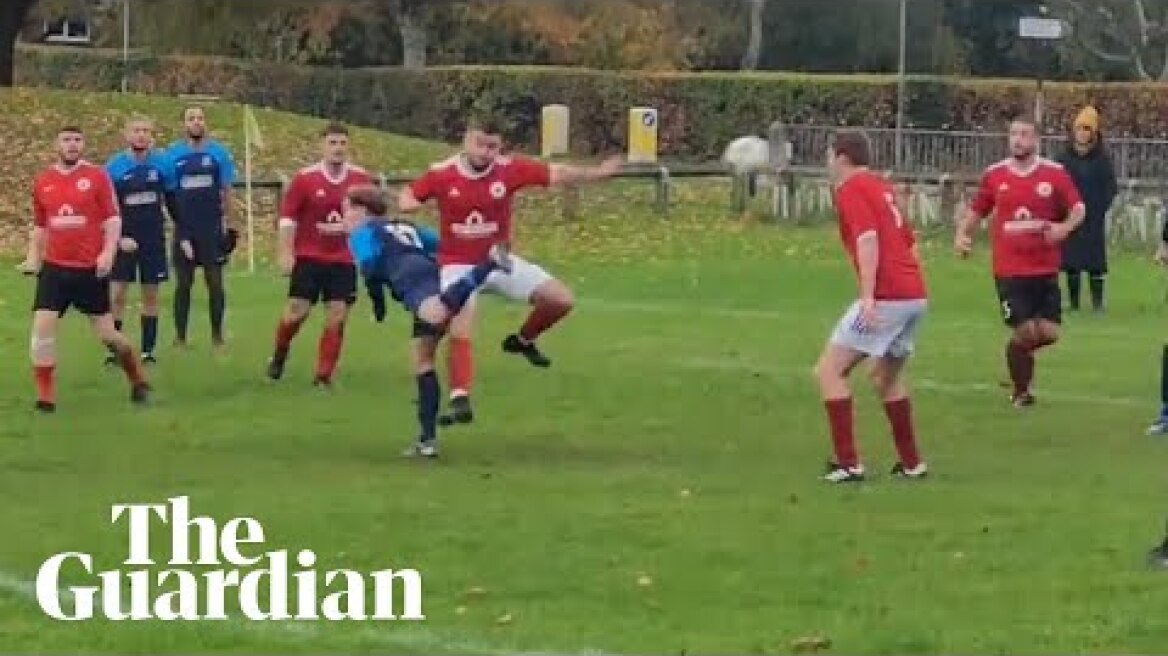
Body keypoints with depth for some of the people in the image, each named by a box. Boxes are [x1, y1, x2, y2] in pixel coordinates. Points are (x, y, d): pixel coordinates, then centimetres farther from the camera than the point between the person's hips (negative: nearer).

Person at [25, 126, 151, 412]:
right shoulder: (43, 181, 7)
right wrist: (33, 256, 9)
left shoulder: (97, 176, -3)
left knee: (106, 333, 3)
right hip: (55, 268, 3)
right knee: (42, 326, -10)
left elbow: (112, 219, -4)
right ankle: (45, 396, -1)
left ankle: (138, 380, 27)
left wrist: (108, 252, -16)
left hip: (91, 269, -3)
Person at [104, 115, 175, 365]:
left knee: (150, 294, 6)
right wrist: (119, 238, -12)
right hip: (123, 240, -1)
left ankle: (148, 350, 12)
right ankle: (113, 350, 2)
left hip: (153, 240, 2)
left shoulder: (161, 164, -1)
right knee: (117, 294, -4)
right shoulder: (114, 167, -5)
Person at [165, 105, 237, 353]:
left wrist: (226, 222, 0)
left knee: (215, 281, 1)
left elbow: (226, 190, 5)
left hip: (212, 228, -1)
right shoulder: (173, 154, 3)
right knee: (183, 282, 4)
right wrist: (177, 222, 1)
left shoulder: (218, 152, 2)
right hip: (184, 228, 1)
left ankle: (217, 335, 9)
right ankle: (180, 336, 10)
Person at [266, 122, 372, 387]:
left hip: (344, 260, 2)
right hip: (308, 257, -2)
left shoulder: (360, 178, 0)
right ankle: (279, 355, 23)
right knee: (297, 311, -5)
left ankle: (324, 375, 7)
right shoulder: (305, 178, -6)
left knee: (337, 317, -2)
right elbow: (288, 216, -4)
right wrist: (286, 253, -9)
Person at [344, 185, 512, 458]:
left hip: (414, 281, -8)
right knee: (423, 362, 15)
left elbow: (369, 264, 0)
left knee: (437, 315, -41)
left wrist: (378, 302, 12)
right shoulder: (405, 227, 40)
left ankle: (489, 263, -48)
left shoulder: (362, 233, 19)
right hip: (436, 275, 8)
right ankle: (428, 438, 14)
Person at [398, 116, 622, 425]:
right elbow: (408, 195, 1)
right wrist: (407, 203, -24)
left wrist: (598, 173, -21)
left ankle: (523, 340, 22)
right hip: (458, 266, -3)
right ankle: (460, 399, -11)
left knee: (561, 300, -4)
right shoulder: (441, 173, -13)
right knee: (460, 332, -17)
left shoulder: (510, 169, -12)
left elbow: (557, 174, -11)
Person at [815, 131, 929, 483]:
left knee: (829, 370, -3)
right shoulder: (881, 186, 21)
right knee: (887, 375, 25)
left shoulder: (851, 189, -4)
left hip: (886, 297, -9)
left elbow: (868, 240, -19)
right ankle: (911, 463, 26)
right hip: (916, 295, 9)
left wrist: (868, 297, -25)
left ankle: (848, 464, -8)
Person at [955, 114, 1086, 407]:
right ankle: (1020, 391, 15)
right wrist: (962, 235, -2)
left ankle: (1017, 352, 32)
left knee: (1049, 332, -2)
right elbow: (976, 211, 14)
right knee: (1026, 330, -8)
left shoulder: (1055, 173, -1)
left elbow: (1078, 209, 1)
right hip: (1010, 270, -1)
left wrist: (1065, 227, -19)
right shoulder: (994, 175, 3)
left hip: (1045, 270, 1)